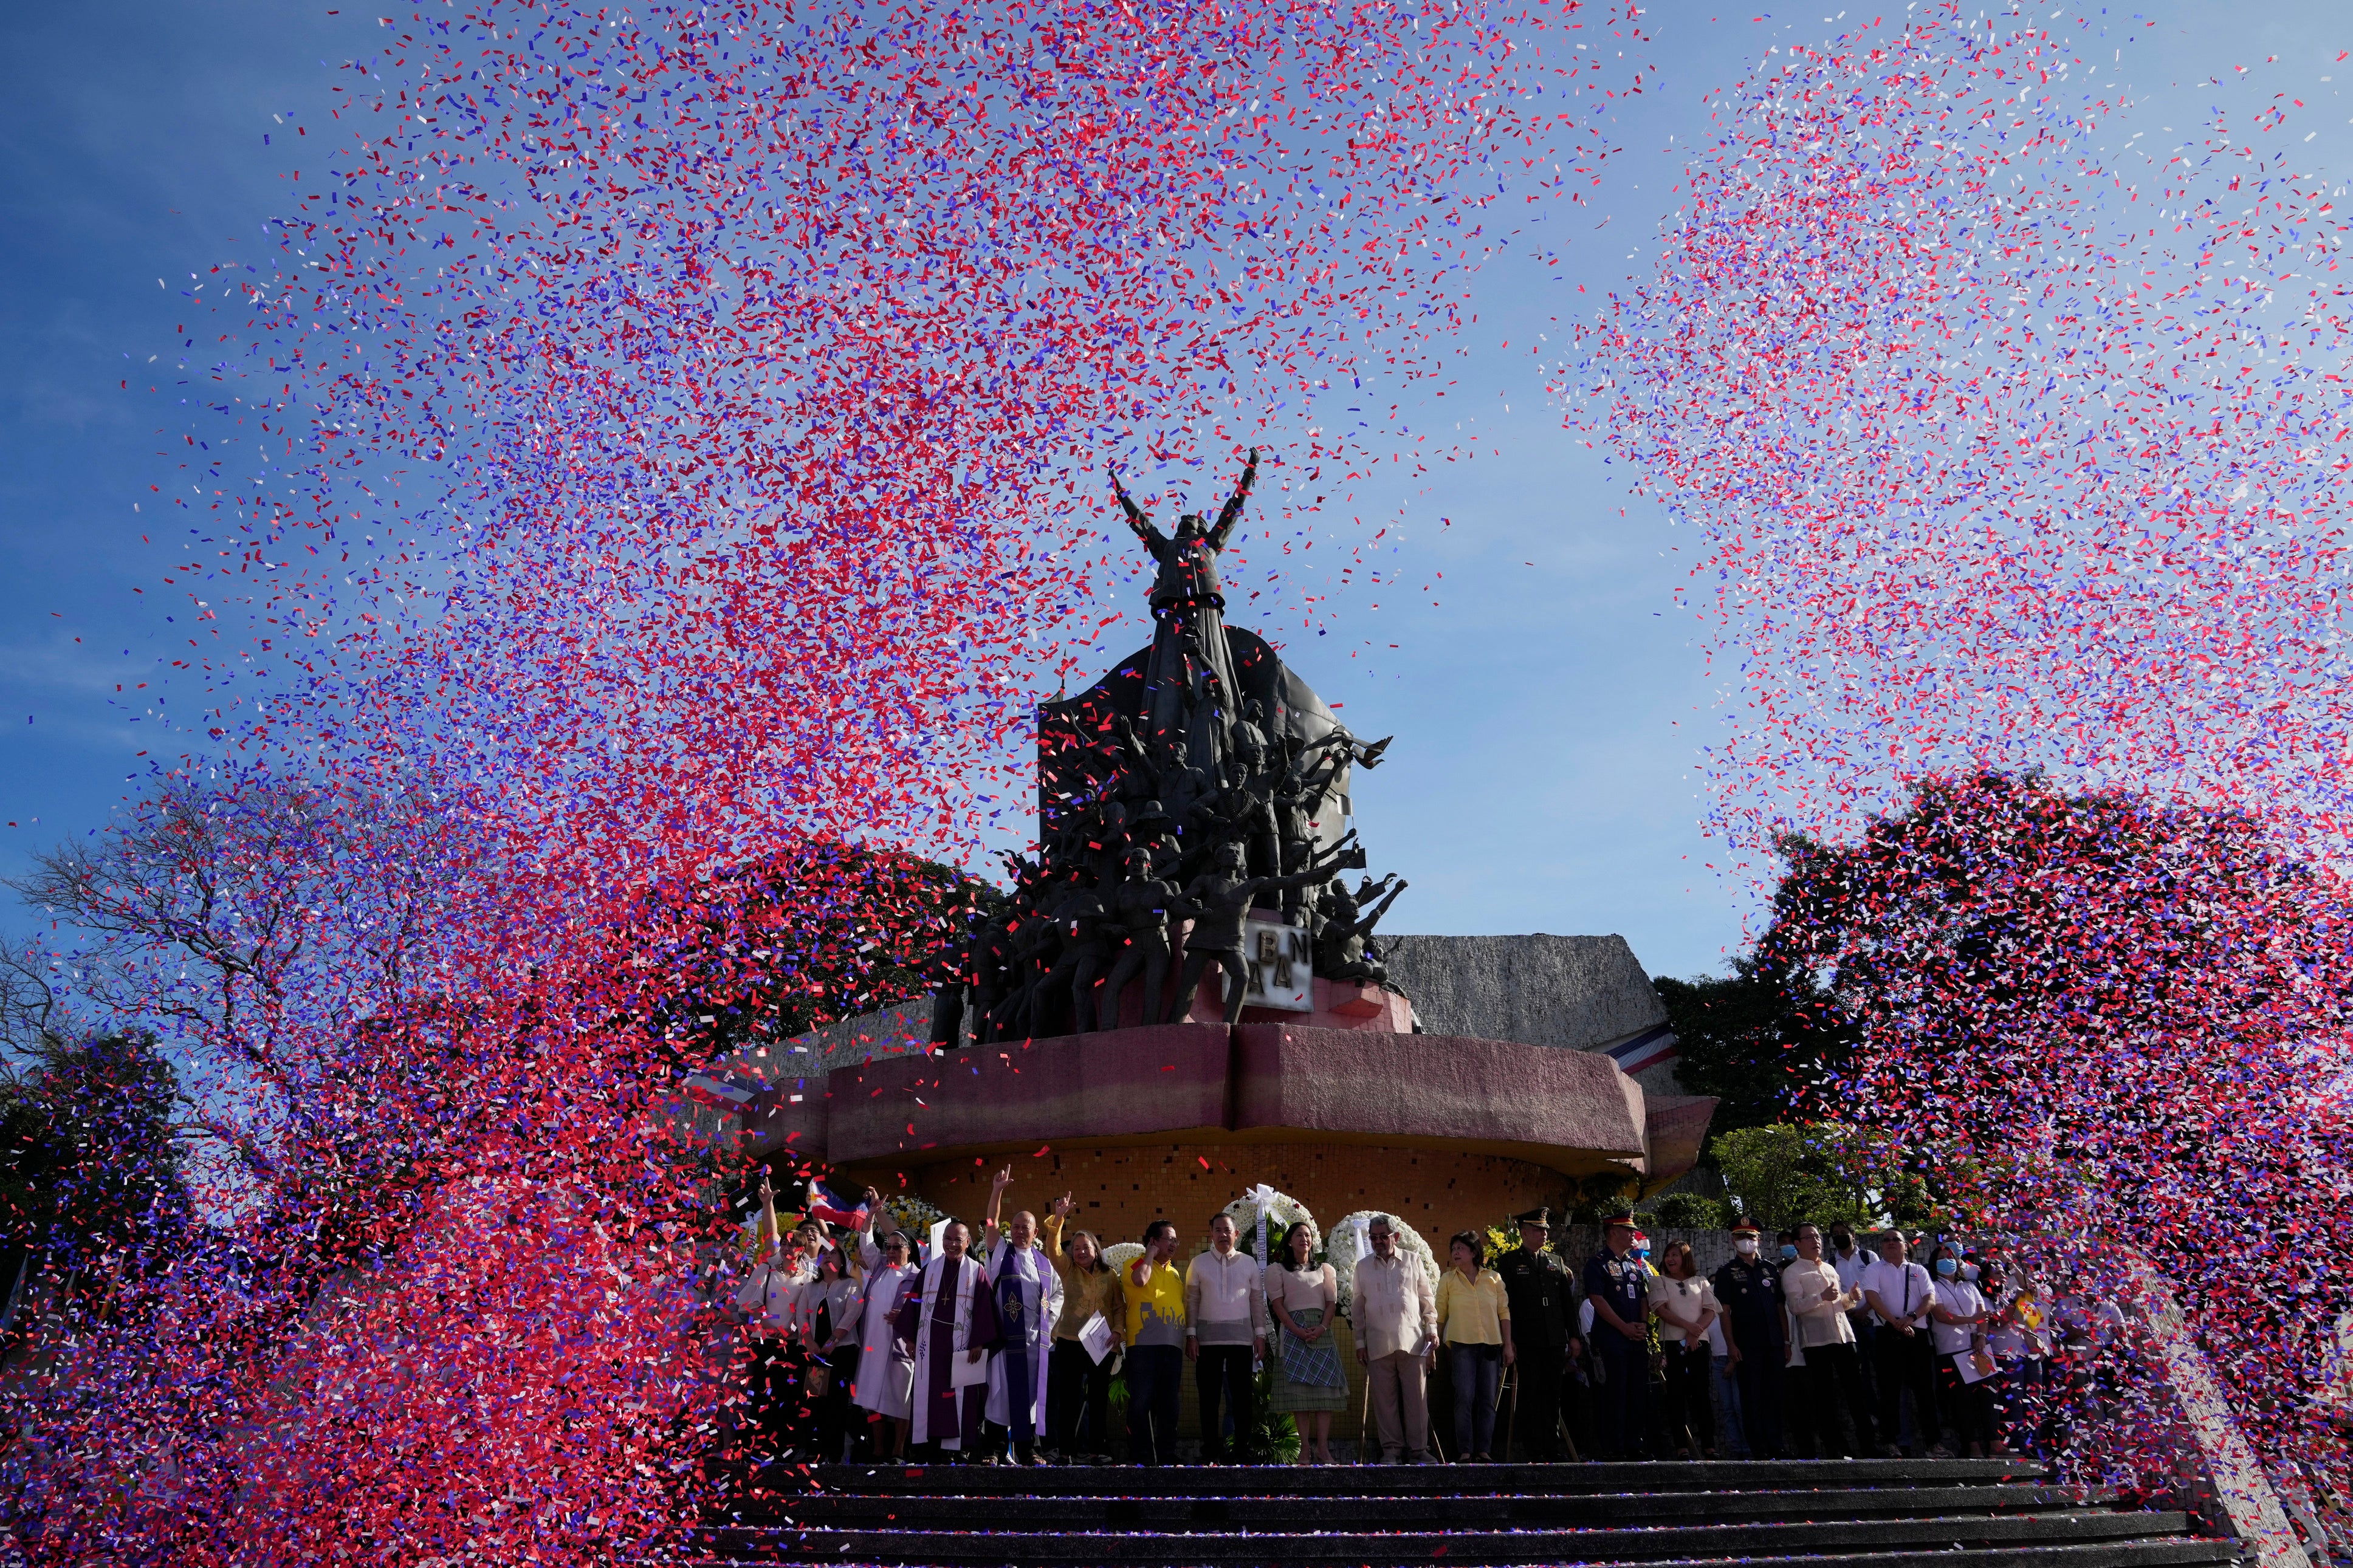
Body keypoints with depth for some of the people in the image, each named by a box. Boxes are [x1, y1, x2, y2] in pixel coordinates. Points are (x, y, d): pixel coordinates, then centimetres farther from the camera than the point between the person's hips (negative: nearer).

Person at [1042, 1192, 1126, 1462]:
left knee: (1099, 1398, 6)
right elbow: (1053, 1248, -11)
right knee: (1068, 1398, 2)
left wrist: (1119, 1331, -9)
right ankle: (1065, 1450, 10)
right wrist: (1058, 1219, -25)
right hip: (1069, 1342, 0)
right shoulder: (1068, 1270, 5)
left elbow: (1120, 1307, 7)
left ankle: (1097, 1449, 14)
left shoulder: (1110, 1275, 6)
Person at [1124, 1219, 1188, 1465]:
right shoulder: (1136, 1264, 4)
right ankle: (1140, 1457, 0)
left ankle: (1167, 1456, 13)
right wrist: (1150, 1255, -4)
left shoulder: (1175, 1273, 21)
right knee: (1141, 1403, -6)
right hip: (1143, 1345, -6)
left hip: (1172, 1347, 6)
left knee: (1168, 1405, 8)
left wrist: (1186, 1341, 19)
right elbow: (1140, 1280, -21)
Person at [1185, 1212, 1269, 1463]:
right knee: (1209, 1398, 2)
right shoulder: (1199, 1263, 7)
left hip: (1241, 1339, 0)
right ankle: (1210, 1452, 9)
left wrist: (1260, 1334, 3)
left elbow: (1258, 1301, 10)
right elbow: (1191, 1301, 6)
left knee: (1242, 1397, 1)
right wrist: (1191, 1335, -2)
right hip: (1208, 1338, 0)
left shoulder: (1249, 1263, 9)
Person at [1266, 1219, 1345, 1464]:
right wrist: (1297, 1331, -14)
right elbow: (1277, 1303, -1)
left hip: (1322, 1331, 2)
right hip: (1294, 1331, -2)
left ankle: (1323, 1448, -8)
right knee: (1299, 1389, -6)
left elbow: (1331, 1302, 9)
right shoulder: (1278, 1270, 9)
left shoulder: (1324, 1269, 18)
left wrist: (1322, 1327, -10)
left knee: (1324, 1388, -6)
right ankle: (1305, 1448, -5)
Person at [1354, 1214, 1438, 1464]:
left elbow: (1427, 1298, 13)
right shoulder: (1363, 1267, 11)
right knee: (1385, 1399, 2)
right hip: (1378, 1343, 1)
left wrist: (1431, 1330, 5)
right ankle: (1391, 1449, 10)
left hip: (1412, 1340, -1)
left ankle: (1418, 1449, 9)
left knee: (1417, 1397, 0)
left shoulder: (1412, 1261, 9)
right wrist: (1360, 1342, 11)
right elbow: (1359, 1308, 14)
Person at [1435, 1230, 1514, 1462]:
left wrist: (1508, 1345, 4)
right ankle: (1465, 1452, -4)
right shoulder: (1447, 1279, 7)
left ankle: (1484, 1451, 7)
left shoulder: (1494, 1278, 8)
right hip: (1462, 1345, -1)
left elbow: (1504, 1312, 9)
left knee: (1487, 1400, 2)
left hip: (1491, 1345, 2)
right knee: (1464, 1398, -9)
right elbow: (1440, 1315, 8)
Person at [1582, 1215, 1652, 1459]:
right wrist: (1625, 1327, -14)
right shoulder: (1598, 1263, -5)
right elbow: (1597, 1299, -13)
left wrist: (1644, 1323, 0)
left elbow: (1644, 1297, 18)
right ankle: (1616, 1448, 2)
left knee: (1640, 1392, 7)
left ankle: (1636, 1444, 16)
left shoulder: (1636, 1264, 17)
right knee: (1615, 1393, -4)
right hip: (1612, 1337, -6)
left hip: (1638, 1338, 7)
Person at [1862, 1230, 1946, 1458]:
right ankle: (1888, 1441, 5)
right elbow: (1872, 1297, -7)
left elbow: (1930, 1298, 2)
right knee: (1890, 1390, 0)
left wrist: (1911, 1317, -15)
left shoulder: (1918, 1271, 15)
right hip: (1887, 1335, -2)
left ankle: (1934, 1442, 8)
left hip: (1918, 1334, 2)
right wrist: (1895, 1322, -17)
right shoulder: (1874, 1270, 8)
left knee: (1925, 1389, 2)